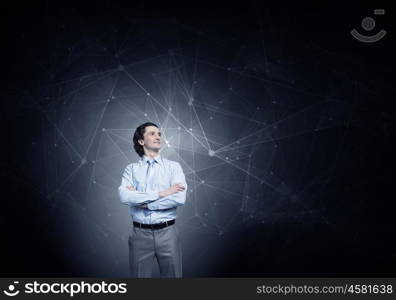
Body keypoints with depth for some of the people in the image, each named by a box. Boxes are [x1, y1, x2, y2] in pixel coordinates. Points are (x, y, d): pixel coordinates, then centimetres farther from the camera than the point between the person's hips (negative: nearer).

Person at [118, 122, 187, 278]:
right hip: (140, 234, 0)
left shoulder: (173, 166, 4)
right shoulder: (131, 169, 5)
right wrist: (161, 193, -16)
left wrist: (141, 200, -11)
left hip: (167, 232, 0)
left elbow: (180, 198, -12)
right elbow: (124, 196, -13)